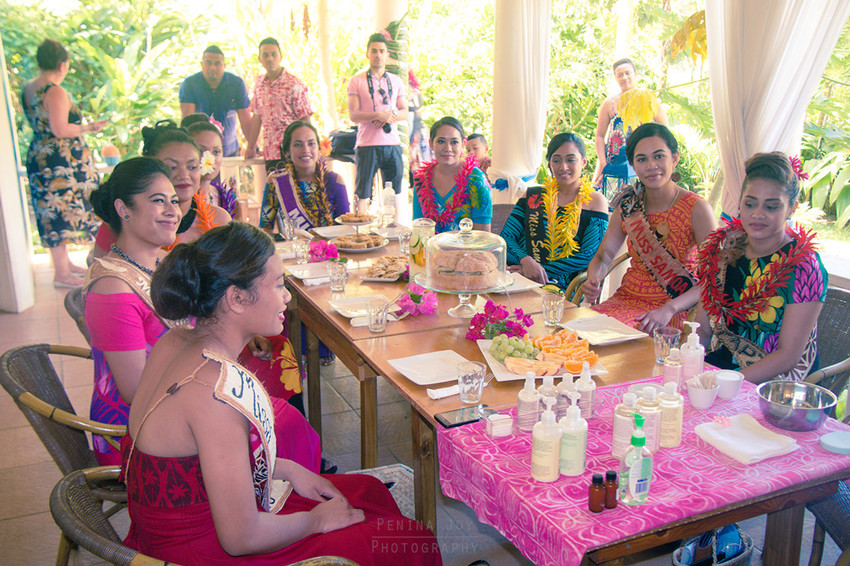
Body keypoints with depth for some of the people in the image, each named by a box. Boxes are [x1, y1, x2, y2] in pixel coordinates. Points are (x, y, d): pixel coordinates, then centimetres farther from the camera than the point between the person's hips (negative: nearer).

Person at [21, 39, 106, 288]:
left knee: (53, 213, 16)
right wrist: (88, 127, -11)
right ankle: (61, 273, 6)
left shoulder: (28, 89, 10)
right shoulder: (55, 92, -18)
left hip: (37, 156, 10)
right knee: (62, 213, -2)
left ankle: (64, 262, 28)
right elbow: (60, 130, -23)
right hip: (60, 161, -10)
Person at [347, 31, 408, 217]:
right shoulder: (356, 81, 2)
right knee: (362, 192, -3)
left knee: (395, 191, 7)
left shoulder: (396, 81, 14)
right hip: (367, 144, -3)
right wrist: (377, 115, -20)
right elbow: (353, 115, -6)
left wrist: (390, 117, -10)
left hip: (392, 143, 4)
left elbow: (404, 111, 11)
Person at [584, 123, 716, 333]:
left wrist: (669, 308, -28)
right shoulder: (628, 206, 2)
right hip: (627, 299, 5)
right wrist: (593, 280, -15)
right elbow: (603, 256, 8)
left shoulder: (697, 209, -11)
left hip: (677, 311, -5)